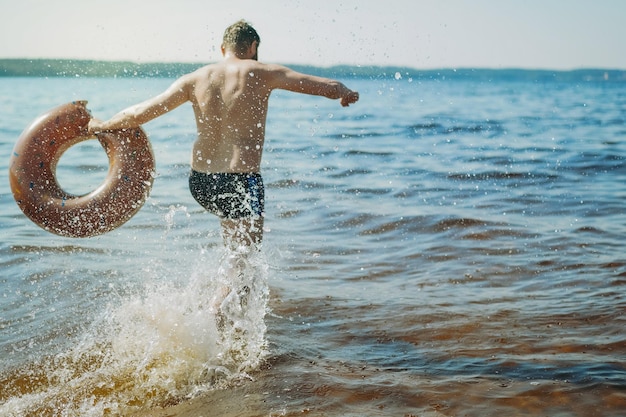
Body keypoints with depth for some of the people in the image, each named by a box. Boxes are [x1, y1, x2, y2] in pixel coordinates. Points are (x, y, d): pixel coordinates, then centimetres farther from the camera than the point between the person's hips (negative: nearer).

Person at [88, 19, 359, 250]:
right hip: (240, 183, -5)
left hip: (199, 182, 5)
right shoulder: (260, 73, -3)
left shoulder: (195, 79, 5)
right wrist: (346, 93, 21)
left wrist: (102, 125, 22)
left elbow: (141, 113, 6)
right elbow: (326, 87, -1)